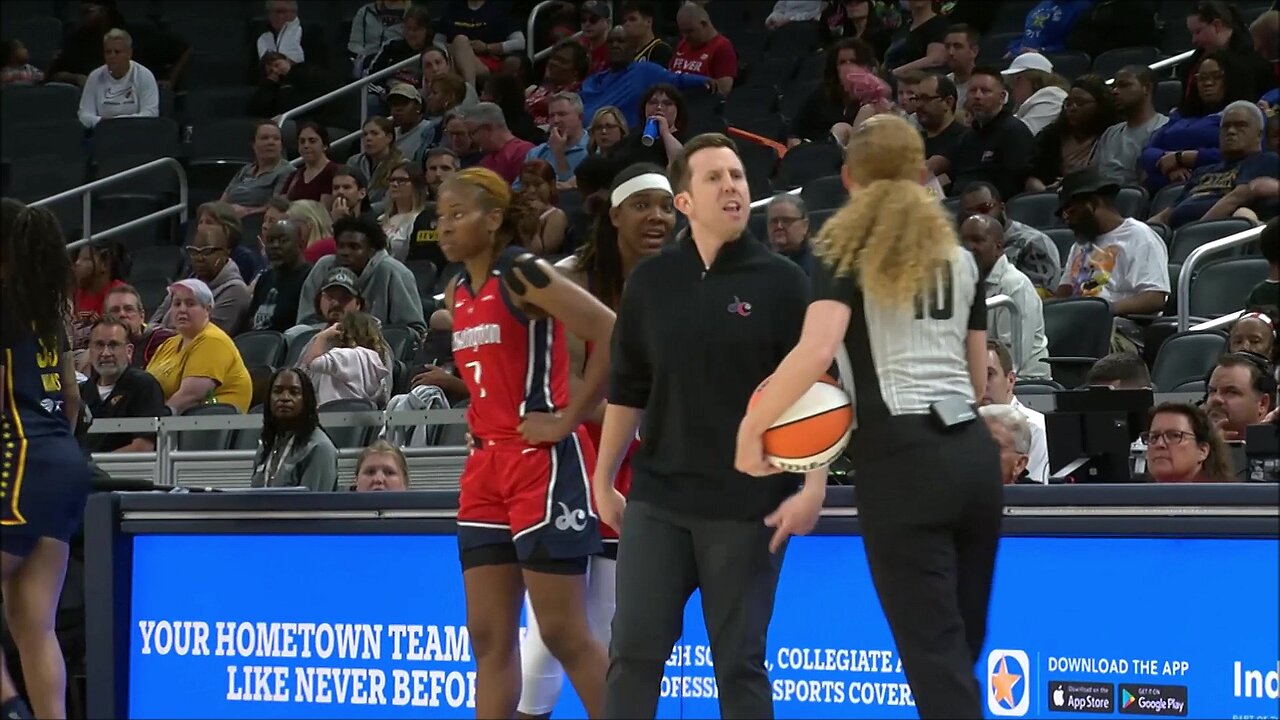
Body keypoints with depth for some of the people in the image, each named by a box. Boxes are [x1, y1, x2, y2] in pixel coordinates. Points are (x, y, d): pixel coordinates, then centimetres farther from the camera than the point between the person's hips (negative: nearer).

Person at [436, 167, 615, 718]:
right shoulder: (457, 293, 13)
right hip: (486, 465, 8)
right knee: (489, 636, 6)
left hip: (544, 462, -8)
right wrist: (481, 424, 15)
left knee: (564, 633, -7)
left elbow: (613, 337, -21)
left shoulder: (524, 275, -12)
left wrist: (569, 418, -18)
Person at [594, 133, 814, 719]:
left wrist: (813, 487, -12)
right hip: (657, 498, 3)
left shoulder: (781, 282, -2)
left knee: (740, 663, 2)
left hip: (747, 504, -3)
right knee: (633, 653, -1)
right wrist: (604, 479, 17)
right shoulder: (650, 282, 7)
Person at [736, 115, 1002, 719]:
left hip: (901, 459, -5)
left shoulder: (850, 250, 1)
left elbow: (816, 350, -16)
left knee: (933, 652, -6)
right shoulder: (960, 257, 18)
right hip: (973, 453, 5)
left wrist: (751, 427, -9)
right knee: (961, 643, 13)